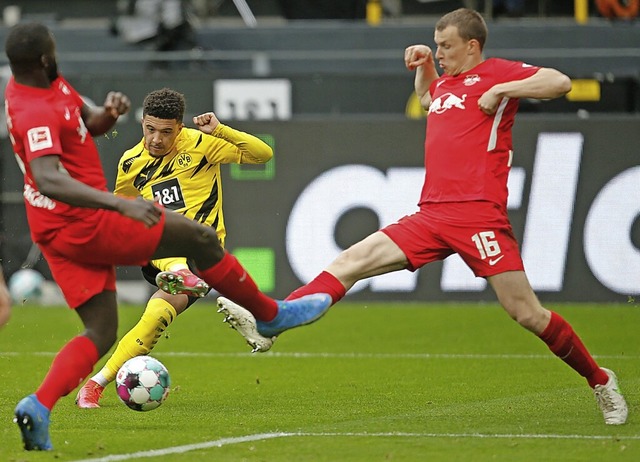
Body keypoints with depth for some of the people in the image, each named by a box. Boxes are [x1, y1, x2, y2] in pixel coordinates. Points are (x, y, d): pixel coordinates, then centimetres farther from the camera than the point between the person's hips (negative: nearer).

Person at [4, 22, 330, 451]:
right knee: (200, 238, 2)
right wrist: (119, 204, -49)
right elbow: (48, 180, -40)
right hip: (84, 224, -10)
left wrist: (109, 111, -5)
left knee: (101, 332, 9)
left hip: (59, 233, 10)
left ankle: (37, 407, -8)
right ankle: (272, 313, 19)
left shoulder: (52, 83, 6)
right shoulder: (36, 113, -26)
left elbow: (90, 124, 21)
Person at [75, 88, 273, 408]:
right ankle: (178, 273, -58)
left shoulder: (200, 144, -3)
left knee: (157, 314, -24)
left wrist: (219, 130, -16)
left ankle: (97, 384, -18)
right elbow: (120, 201, 29)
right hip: (157, 256, 4)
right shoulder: (131, 163, 8)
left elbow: (263, 154, -5)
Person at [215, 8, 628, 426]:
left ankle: (600, 381, 11)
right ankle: (266, 326, -10)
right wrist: (423, 65, 30)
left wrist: (501, 91, -15)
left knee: (527, 313, -7)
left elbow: (560, 82, -12)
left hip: (478, 215, -7)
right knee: (351, 262, -4)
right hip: (432, 215, 7)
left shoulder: (496, 74, 1)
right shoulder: (445, 83, 22)